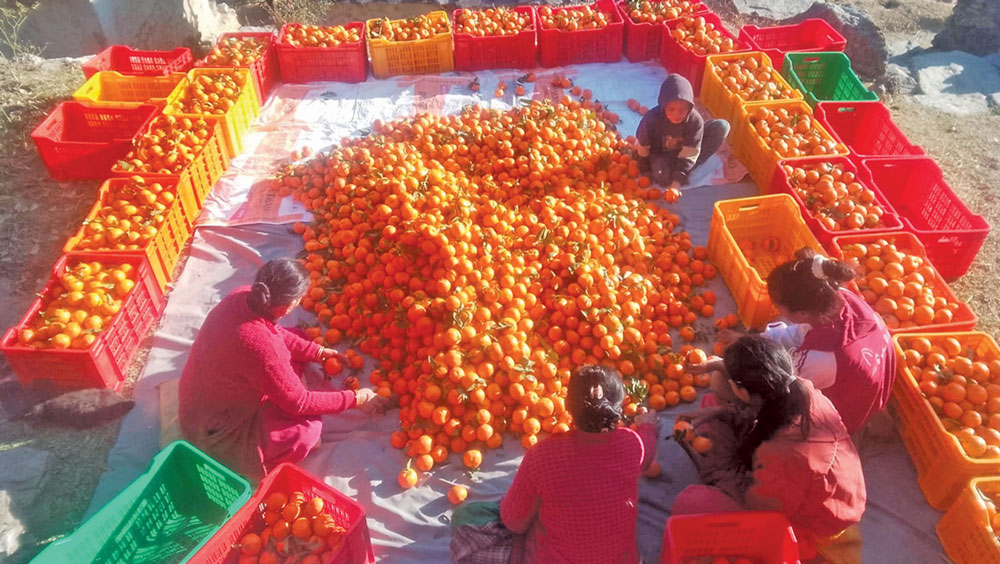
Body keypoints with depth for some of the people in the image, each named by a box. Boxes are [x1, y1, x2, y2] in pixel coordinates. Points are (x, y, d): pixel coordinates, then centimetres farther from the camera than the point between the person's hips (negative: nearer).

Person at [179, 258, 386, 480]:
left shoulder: (244, 296, -17)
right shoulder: (259, 345, -39)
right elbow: (298, 403, -25)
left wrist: (318, 352, 1)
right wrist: (355, 399, -15)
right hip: (214, 430, -8)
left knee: (296, 339, 6)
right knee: (307, 428, -21)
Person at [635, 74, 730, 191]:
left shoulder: (695, 120, -26)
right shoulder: (652, 118, -29)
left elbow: (688, 155, -27)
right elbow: (643, 147, -13)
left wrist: (676, 183, -35)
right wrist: (644, 170, -3)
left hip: (683, 153, 3)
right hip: (661, 155, -3)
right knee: (662, 176, -40)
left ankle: (685, 169, -15)